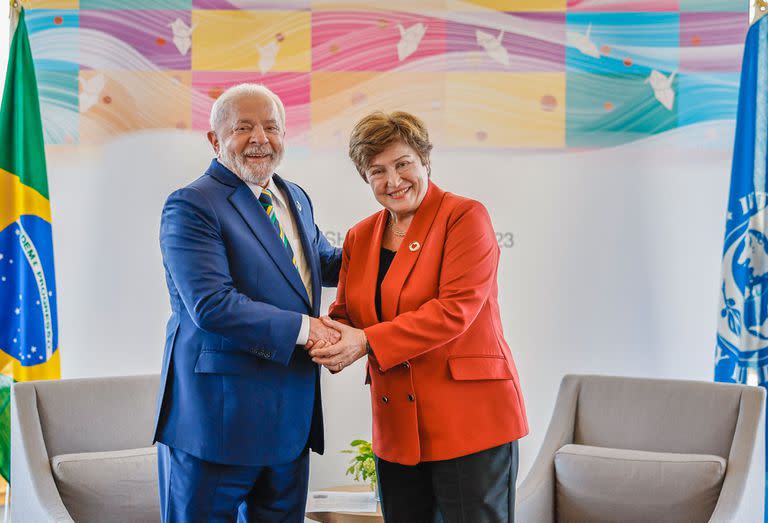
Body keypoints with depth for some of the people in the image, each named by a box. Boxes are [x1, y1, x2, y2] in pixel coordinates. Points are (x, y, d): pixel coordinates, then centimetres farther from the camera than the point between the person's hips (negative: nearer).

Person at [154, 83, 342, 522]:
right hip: (219, 415, -8)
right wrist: (304, 329, -18)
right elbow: (212, 305, -23)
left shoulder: (295, 199, 14)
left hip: (290, 416, 8)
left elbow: (324, 263, 30)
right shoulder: (192, 206, -13)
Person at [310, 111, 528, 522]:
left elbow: (455, 310, -17)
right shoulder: (360, 237, 13)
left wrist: (367, 342, -21)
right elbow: (344, 315, 15)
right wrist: (331, 342, -11)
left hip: (469, 420, -6)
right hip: (396, 430, 6)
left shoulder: (465, 217, -7)